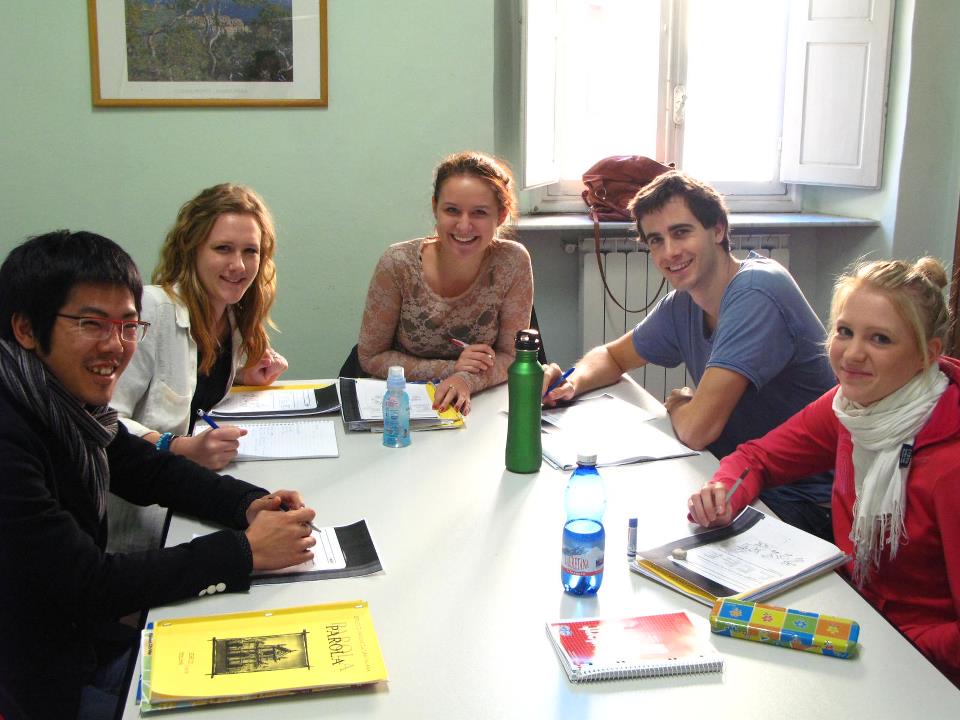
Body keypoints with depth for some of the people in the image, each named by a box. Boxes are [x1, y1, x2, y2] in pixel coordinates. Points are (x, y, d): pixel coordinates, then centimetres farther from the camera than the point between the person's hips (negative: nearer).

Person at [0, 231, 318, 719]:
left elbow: (148, 470, 10)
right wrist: (245, 550, -22)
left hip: (95, 632, 7)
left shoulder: (69, 398, -3)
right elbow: (89, 586, -26)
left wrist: (249, 504, -8)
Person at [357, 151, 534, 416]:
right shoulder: (398, 264, -14)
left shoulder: (512, 262, -13)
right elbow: (370, 357, -6)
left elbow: (511, 355, -5)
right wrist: (451, 369, -16)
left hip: (477, 407, 1)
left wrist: (467, 380, -25)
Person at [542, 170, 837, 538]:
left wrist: (677, 404, -3)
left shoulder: (756, 293, -24)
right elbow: (613, 356, 19)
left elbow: (697, 428, -28)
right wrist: (573, 381, -4)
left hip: (800, 503, -7)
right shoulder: (683, 303, 3)